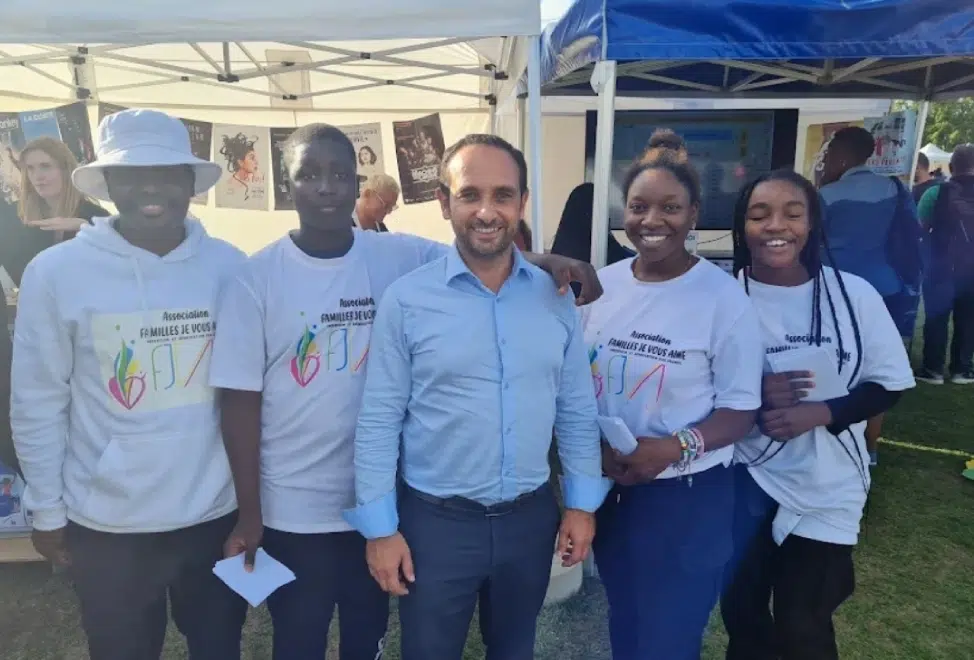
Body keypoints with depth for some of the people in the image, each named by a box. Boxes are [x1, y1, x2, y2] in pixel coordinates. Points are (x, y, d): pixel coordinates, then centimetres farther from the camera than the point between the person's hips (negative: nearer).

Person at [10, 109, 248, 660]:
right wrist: (47, 510, 1)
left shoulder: (231, 266, -4)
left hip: (218, 513, 2)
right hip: (108, 525, -1)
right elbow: (37, 405, -3)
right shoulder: (55, 272, -9)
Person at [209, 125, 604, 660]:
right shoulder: (257, 278, -9)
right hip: (292, 510, -1)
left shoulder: (399, 257, -6)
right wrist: (248, 514, -6)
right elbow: (240, 401, -7)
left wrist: (545, 263, -27)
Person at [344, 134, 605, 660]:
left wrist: (582, 502, 5)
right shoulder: (406, 300, -12)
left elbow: (576, 409, 4)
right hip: (435, 520, -3)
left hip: (530, 517, 3)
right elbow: (379, 421, -9)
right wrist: (379, 528, -7)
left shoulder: (555, 296, -3)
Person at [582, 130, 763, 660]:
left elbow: (741, 409, -11)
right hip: (607, 489, 4)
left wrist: (675, 447, -27)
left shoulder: (723, 296, -14)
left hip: (688, 498, -4)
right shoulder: (602, 284, -2)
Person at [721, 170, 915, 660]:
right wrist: (754, 396, -24)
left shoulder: (854, 294, -10)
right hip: (746, 477, 1)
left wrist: (821, 413, -20)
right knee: (741, 611, 19)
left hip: (826, 485, 0)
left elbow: (889, 383, -3)